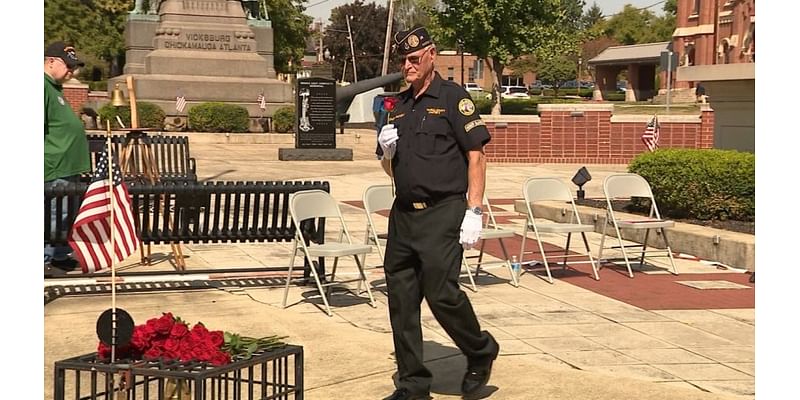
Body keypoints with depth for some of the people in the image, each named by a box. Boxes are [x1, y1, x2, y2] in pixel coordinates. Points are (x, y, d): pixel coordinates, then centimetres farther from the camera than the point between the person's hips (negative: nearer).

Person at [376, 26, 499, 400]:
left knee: (441, 292, -12)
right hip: (402, 214, 7)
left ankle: (480, 351, 16)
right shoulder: (398, 105, 17)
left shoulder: (453, 97, -2)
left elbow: (476, 155, -7)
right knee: (401, 299, 5)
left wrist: (473, 211, -14)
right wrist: (386, 150, 0)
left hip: (442, 214, -7)